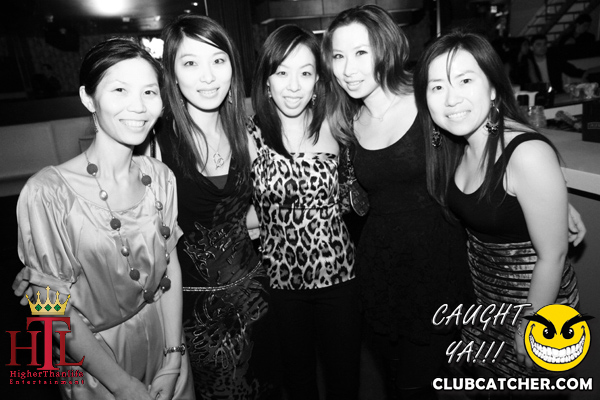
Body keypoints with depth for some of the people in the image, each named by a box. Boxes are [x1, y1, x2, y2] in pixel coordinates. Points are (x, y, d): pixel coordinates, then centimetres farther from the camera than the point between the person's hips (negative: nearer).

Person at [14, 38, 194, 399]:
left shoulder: (161, 177, -9)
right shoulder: (48, 192, -22)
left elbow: (171, 264, -2)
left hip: (163, 343, 4)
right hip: (94, 357, -3)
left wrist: (173, 359, -6)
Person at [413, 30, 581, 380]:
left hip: (536, 298, -6)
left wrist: (531, 326, -12)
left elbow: (553, 255, -22)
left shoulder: (528, 154, -30)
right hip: (481, 290, 6)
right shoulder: (456, 145, -7)